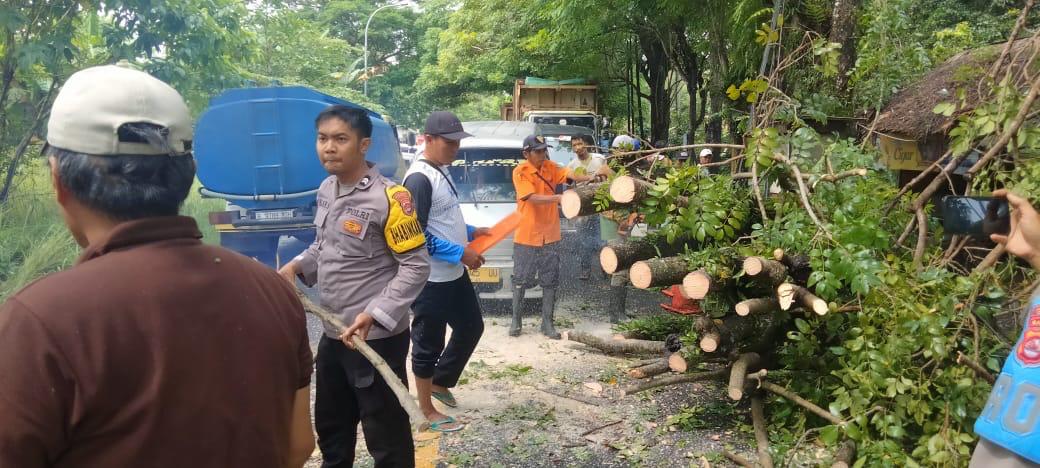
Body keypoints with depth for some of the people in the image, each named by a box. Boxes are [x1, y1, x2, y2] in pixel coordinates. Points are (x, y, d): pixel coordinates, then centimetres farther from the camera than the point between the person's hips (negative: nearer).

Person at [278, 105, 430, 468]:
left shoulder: (388, 197, -18)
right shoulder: (326, 190, 6)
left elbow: (416, 267, -17)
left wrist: (375, 314, -26)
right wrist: (296, 266, 3)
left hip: (376, 338, -8)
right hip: (333, 334, 8)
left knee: (385, 436, 5)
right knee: (330, 426, 25)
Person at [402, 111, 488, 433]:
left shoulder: (442, 172, 9)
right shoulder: (419, 179, -21)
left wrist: (470, 232, 9)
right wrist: (461, 253, -22)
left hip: (454, 274, 10)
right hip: (431, 280, -10)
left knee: (472, 327, 21)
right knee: (429, 345, 5)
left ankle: (439, 383, 37)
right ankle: (428, 411, 20)